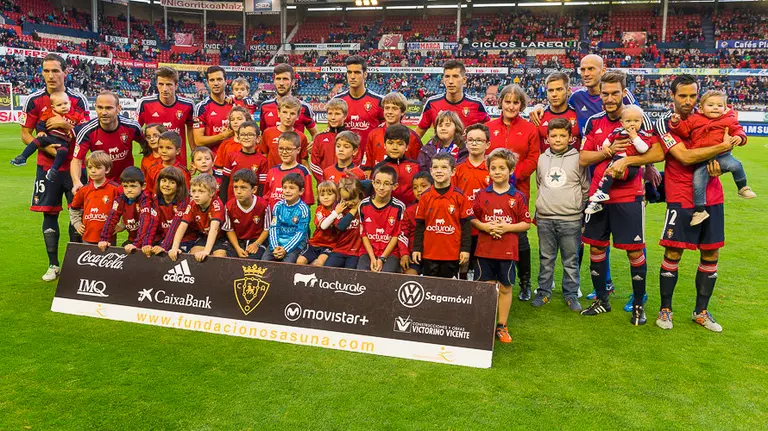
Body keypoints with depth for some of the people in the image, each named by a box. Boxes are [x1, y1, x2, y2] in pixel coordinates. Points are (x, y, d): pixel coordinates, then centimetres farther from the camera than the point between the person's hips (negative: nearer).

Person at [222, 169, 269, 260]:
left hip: (257, 241, -2)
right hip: (237, 242, 3)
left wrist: (256, 244, -15)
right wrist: (237, 248, -10)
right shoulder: (230, 206, -10)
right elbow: (230, 230, 1)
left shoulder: (262, 205, -16)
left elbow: (266, 229, -4)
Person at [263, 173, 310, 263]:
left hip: (295, 244, -4)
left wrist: (285, 249, -18)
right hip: (278, 242, 4)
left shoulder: (303, 209, -6)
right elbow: (273, 228, 1)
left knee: (287, 262, -28)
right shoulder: (278, 206, 5)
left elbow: (300, 233, -9)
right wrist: (275, 247, -13)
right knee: (264, 260, -18)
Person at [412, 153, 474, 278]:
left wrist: (465, 249, -4)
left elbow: (466, 224, -1)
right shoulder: (425, 197, 2)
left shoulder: (459, 196, -3)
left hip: (452, 254, -2)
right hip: (429, 253, 2)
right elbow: (419, 225, 7)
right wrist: (416, 248, 4)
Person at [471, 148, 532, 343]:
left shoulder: (518, 197, -1)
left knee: (505, 287, 8)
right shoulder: (482, 195, 4)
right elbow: (472, 219, 7)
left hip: (507, 250, -1)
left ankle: (502, 326, 20)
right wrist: (485, 226, -11)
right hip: (484, 249, 1)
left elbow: (526, 223, 0)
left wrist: (507, 227, -14)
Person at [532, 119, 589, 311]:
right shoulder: (542, 159, 10)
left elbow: (586, 188, 4)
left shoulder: (578, 159, 0)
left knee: (571, 260, 5)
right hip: (544, 218, 3)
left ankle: (571, 294, 17)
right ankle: (544, 292, 22)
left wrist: (578, 208, 2)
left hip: (570, 220, -3)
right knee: (546, 258, 11)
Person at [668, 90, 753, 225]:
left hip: (721, 155, 0)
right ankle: (699, 211, 7)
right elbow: (684, 130, 5)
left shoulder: (729, 120, 7)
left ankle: (743, 188, 3)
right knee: (698, 183, -7)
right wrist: (676, 123, -13)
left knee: (735, 165, -27)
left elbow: (737, 130, 6)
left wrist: (739, 137, -17)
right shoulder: (694, 119, 6)